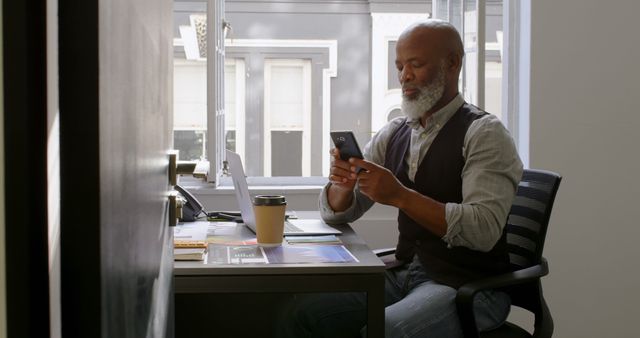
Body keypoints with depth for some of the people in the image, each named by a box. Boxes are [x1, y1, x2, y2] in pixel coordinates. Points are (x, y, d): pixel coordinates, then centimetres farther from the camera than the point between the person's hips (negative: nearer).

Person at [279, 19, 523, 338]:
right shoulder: (392, 135, 10)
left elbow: (483, 231, -21)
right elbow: (337, 212, 11)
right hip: (404, 274, 6)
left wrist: (400, 195, -28)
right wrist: (342, 183, -13)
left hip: (468, 285, -5)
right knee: (304, 310, -15)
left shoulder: (484, 133, -8)